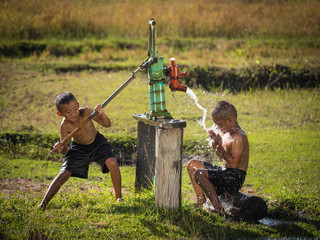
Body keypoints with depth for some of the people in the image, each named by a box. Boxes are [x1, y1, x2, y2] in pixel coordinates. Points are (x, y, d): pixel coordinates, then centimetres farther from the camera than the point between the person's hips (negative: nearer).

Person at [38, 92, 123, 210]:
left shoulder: (85, 112, -28)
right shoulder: (65, 126, -27)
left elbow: (107, 124, -24)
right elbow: (65, 150, -21)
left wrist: (102, 114, -44)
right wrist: (60, 149, -45)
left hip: (97, 143, 0)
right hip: (78, 149, 0)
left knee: (112, 163, -24)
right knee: (64, 174, -12)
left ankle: (118, 196, -6)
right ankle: (43, 203, 0)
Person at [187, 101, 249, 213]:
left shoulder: (239, 137, -18)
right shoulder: (226, 133, 11)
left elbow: (234, 164, -24)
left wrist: (219, 145, -22)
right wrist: (214, 143, 4)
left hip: (235, 176, -11)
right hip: (224, 170, 11)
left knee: (199, 174, -27)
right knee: (192, 164, 14)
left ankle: (218, 208, -24)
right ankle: (201, 199, 11)